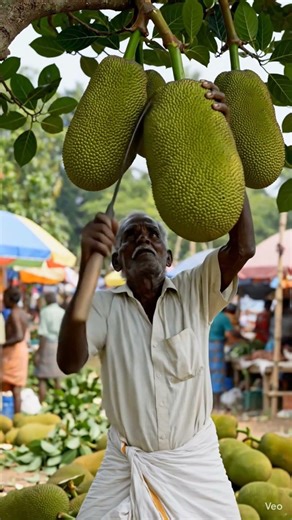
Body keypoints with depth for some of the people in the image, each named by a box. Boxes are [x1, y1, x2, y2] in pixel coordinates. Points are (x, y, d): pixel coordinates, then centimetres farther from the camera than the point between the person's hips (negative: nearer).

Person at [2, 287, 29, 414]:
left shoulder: (14, 314, -15)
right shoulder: (23, 313, 13)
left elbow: (19, 336, -25)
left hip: (13, 352, -9)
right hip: (23, 350, 9)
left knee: (14, 387, -7)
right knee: (17, 387, 11)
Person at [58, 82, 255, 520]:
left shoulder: (195, 291, -4)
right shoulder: (104, 305, -3)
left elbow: (243, 247, -21)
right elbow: (69, 362, -21)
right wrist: (87, 271, -34)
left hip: (195, 462, 0)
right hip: (124, 464, 0)